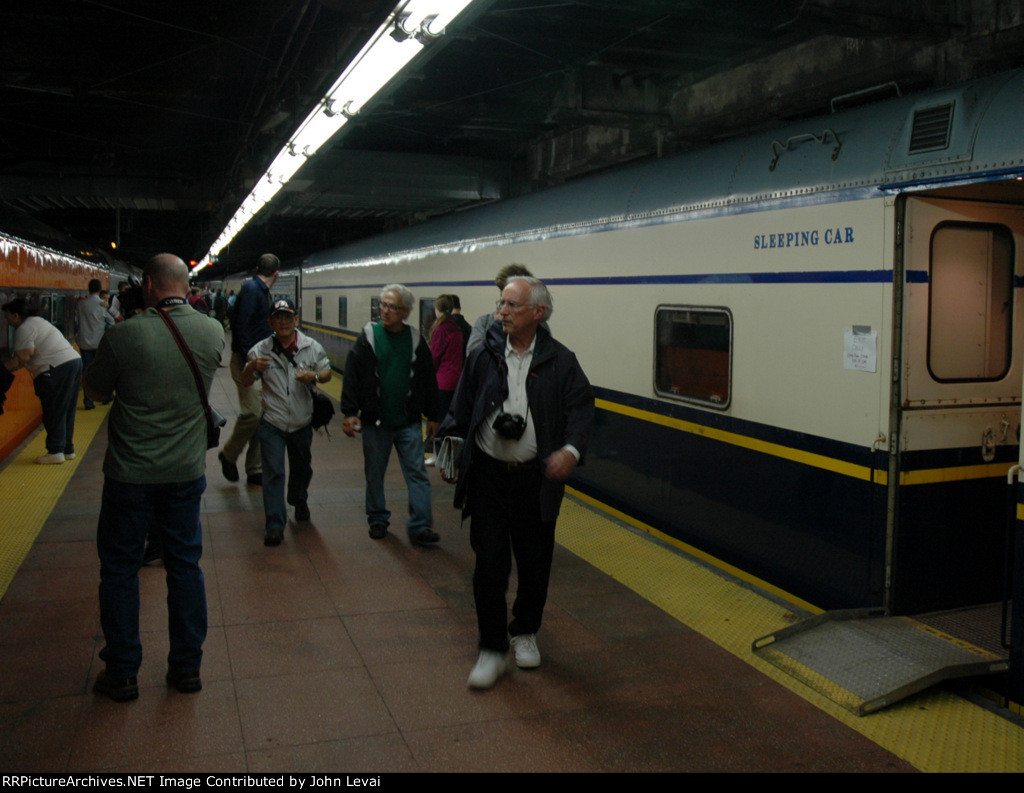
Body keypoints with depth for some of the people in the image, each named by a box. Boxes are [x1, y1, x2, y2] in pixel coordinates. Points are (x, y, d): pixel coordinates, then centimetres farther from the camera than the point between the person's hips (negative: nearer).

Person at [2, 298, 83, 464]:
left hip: (57, 369, -10)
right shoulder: (37, 321, 23)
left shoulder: (24, 329, -7)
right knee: (66, 411, 14)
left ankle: (56, 452, -1)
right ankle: (68, 449, 19)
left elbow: (22, 358, -13)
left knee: (53, 413, -3)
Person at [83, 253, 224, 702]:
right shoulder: (213, 333, -6)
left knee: (119, 568, 12)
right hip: (187, 472, 3)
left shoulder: (123, 336, -16)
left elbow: (95, 392, -1)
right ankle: (187, 666, 23)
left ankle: (122, 673, 21)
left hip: (130, 475, -3)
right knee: (185, 565, 14)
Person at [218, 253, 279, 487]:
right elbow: (241, 326, -20)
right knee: (252, 413, -12)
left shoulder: (262, 292, 16)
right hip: (246, 361, -10)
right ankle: (228, 455, 11)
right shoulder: (251, 289, -13)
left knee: (261, 416, 9)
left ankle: (255, 471, 16)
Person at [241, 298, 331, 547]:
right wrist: (252, 367, -23)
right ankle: (275, 525, -4)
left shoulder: (312, 347, -4)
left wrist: (314, 376, -17)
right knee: (273, 472, -7)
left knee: (301, 468, 20)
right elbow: (245, 382, -1)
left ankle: (299, 502, 48)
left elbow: (327, 372, 7)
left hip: (302, 422, 2)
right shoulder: (261, 350, -5)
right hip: (272, 423, -2)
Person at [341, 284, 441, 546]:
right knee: (374, 473, 11)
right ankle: (377, 520, 27)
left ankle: (420, 527, 0)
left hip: (409, 423, 1)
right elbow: (352, 376, -2)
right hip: (375, 421, 0)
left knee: (417, 472, -3)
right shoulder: (368, 337, -1)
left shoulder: (416, 340, 3)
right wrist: (349, 412, -8)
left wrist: (432, 415, 10)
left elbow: (428, 380, 10)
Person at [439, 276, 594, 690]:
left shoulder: (560, 361, 0)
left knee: (535, 562, 11)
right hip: (488, 474, 0)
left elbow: (581, 406, 0)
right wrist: (453, 456, 7)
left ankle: (525, 633, 35)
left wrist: (571, 448, -17)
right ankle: (493, 650, 11)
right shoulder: (483, 356, 3)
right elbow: (461, 411, 10)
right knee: (490, 563, -2)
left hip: (536, 479, 0)